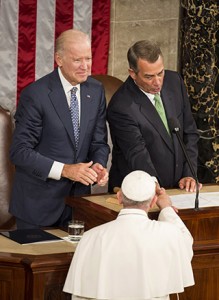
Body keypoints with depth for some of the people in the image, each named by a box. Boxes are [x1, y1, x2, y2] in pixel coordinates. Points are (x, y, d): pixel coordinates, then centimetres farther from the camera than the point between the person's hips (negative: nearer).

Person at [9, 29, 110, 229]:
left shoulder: (96, 91, 3)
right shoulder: (35, 94, -15)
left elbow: (98, 142, 9)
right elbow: (20, 152, -16)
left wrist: (99, 165, -13)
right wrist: (64, 170, -24)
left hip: (78, 197, 5)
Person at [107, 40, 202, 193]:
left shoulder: (175, 81, 2)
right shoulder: (121, 107, -17)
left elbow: (190, 132, 9)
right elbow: (138, 158, -20)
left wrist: (189, 174, 1)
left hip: (176, 187, 4)